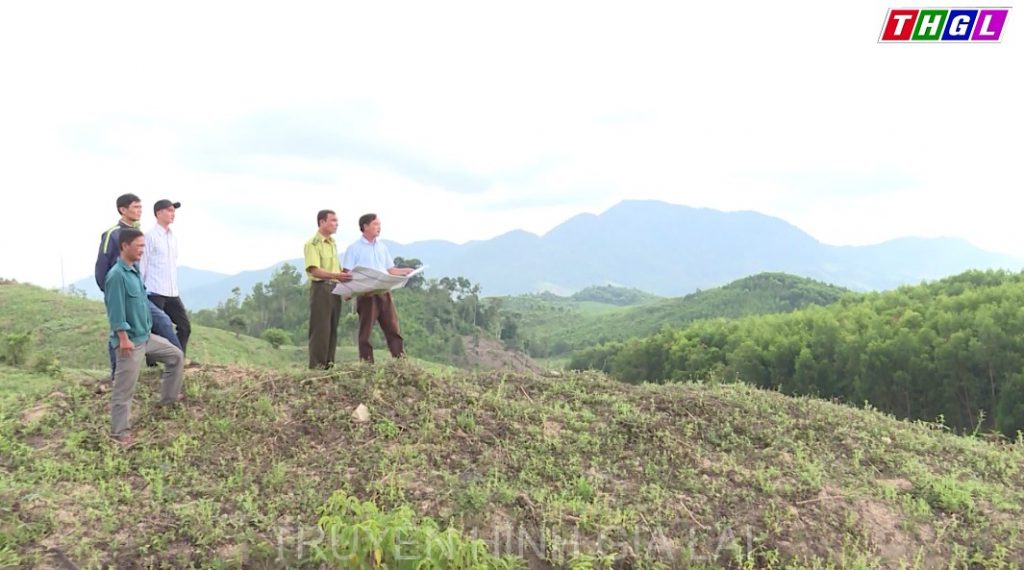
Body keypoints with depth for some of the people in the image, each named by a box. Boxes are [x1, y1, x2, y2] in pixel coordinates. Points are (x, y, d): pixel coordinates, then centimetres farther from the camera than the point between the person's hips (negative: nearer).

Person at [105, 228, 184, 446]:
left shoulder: (135, 270, 7)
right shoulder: (117, 275, -21)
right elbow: (116, 311, -22)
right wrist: (124, 339, -22)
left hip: (147, 336, 9)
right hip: (131, 341, -9)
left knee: (176, 355, 17)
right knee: (124, 389, 1)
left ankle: (169, 398, 29)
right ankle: (119, 432, 13)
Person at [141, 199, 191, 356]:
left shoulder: (173, 237, 14)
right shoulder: (150, 236, -8)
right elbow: (142, 265, -8)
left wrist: (175, 287, 15)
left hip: (172, 293, 7)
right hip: (155, 293, -7)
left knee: (185, 326, 6)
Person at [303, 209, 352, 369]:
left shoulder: (333, 243, 18)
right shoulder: (312, 244, -9)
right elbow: (314, 270, -19)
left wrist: (345, 278, 6)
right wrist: (336, 275, -31)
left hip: (335, 289, 8)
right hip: (321, 288, -8)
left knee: (332, 329, 9)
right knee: (320, 329, -7)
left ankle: (329, 363, 15)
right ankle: (317, 365, -3)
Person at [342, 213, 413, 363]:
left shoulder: (382, 247, 15)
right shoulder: (354, 248, -1)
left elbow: (390, 270, 16)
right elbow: (347, 273, -6)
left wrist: (405, 271, -1)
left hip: (384, 292, 5)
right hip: (366, 294, -5)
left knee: (393, 328, 2)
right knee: (366, 331, 2)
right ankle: (367, 364, 7)